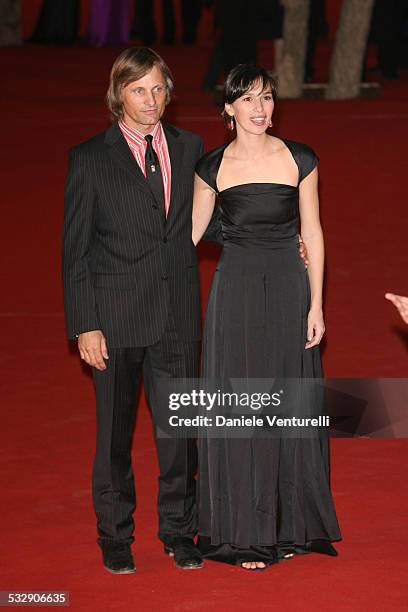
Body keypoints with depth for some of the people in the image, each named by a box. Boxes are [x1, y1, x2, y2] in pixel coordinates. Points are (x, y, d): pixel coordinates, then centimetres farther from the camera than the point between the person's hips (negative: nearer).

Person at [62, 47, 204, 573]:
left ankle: (178, 530, 23)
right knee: (114, 430, 8)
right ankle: (115, 536, 22)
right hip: (116, 317, -2)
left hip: (177, 315, 3)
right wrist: (85, 326, -9)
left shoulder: (189, 148, 6)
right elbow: (75, 250, -4)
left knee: (179, 426, 7)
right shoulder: (90, 159, -4)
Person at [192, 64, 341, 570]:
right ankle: (245, 531, 10)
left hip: (288, 289, 0)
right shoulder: (213, 167, 0)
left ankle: (290, 524, 20)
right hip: (235, 293, 0)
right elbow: (188, 233, 8)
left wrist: (315, 305, -3)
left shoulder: (299, 160, 0)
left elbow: (312, 234, 1)